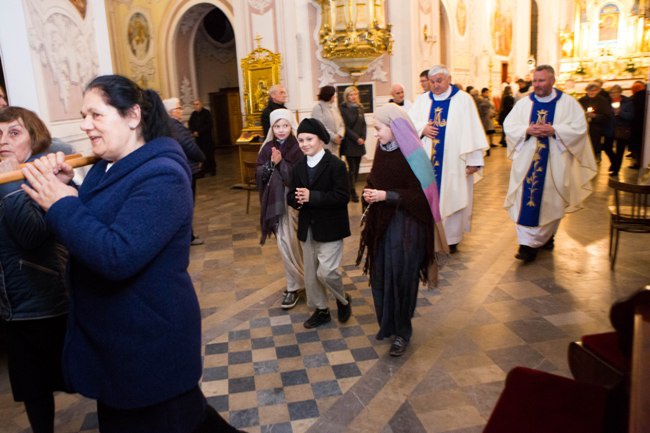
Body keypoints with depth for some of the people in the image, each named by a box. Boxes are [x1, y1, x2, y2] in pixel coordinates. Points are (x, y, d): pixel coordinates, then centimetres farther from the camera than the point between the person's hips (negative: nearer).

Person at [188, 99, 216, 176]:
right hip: (197, 138, 4)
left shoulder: (206, 113, -4)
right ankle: (205, 170, 9)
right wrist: (193, 132, -8)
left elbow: (208, 125, -11)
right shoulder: (193, 114, 12)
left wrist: (199, 132, -16)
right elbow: (190, 124, 13)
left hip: (206, 137, -4)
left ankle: (212, 170, 6)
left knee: (209, 154, -4)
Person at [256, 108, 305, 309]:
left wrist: (281, 163, -21)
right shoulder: (268, 148, 7)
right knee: (286, 243, 10)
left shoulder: (298, 148, -7)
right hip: (274, 201, 5)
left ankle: (295, 286, 9)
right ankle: (298, 281, 28)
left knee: (287, 243, -6)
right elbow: (259, 175, 1)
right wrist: (271, 164, -16)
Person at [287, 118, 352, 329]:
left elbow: (342, 196, -20)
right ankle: (320, 310, 31)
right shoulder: (299, 167, 8)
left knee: (326, 271, -9)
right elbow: (290, 196, 8)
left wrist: (312, 197, -25)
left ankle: (343, 300, 21)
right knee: (310, 272, 12)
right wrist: (297, 199, -16)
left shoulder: (335, 164, -12)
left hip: (330, 227, -6)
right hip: (307, 227, 6)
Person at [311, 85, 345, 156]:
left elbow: (341, 124, 13)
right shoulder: (318, 108, -6)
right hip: (324, 145, -7)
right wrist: (334, 137, -15)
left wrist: (339, 135, -7)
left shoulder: (335, 107, 15)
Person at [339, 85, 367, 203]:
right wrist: (356, 138, -13)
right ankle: (353, 192, -2)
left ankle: (351, 189, 17)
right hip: (349, 143, -5)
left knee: (356, 168, 7)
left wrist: (363, 138, -3)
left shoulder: (360, 107, 12)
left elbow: (363, 124, 12)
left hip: (360, 143, 5)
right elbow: (345, 127, -10)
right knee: (352, 168, -6)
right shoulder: (343, 108, -5)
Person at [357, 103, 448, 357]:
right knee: (380, 275, 10)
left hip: (405, 225, -6)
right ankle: (387, 323, 30)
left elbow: (420, 194, -17)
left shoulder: (410, 155, -16)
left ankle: (402, 332, 19)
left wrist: (386, 195, -20)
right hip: (381, 221, 6)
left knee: (400, 277, 1)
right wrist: (371, 192, -5)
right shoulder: (382, 150, 4)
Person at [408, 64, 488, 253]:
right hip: (427, 162, 3)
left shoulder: (463, 100, -1)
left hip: (453, 162, -3)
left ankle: (451, 237, 16)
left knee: (451, 198, 3)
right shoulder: (422, 100, 10)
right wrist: (422, 129, -12)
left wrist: (474, 160, -10)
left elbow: (472, 130, -6)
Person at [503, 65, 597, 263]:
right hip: (527, 161, 1)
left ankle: (547, 236, 28)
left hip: (554, 163, -1)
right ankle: (528, 244, -3)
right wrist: (527, 130, -15)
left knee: (550, 201, 7)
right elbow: (509, 125, 3)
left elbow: (579, 128, -6)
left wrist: (553, 131, -19)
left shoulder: (568, 103, 1)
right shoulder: (524, 103, 8)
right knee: (526, 200, -5)